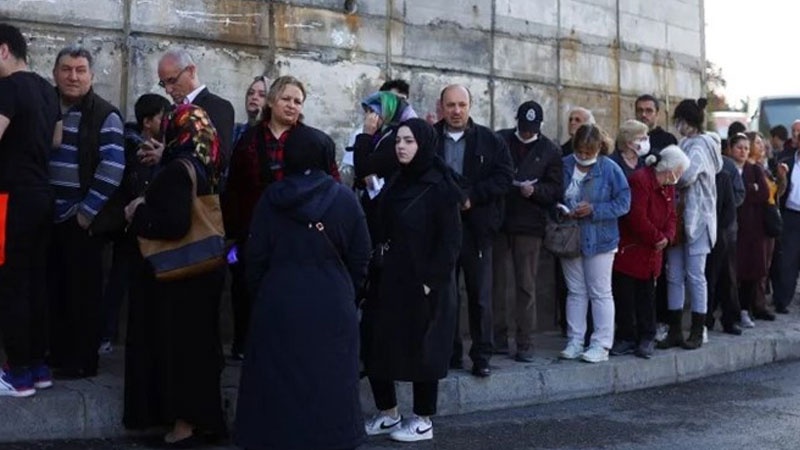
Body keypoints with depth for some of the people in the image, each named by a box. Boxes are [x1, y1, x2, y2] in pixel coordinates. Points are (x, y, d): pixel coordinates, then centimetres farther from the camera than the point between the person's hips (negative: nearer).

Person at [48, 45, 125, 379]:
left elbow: (112, 169, -13)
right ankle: (57, 352, 22)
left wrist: (86, 212, -13)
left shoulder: (105, 116, -6)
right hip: (48, 217, 5)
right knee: (52, 287, 10)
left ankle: (83, 360, 13)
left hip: (83, 220, -5)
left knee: (83, 290, 3)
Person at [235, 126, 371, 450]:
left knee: (278, 379, 11)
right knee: (327, 380, 10)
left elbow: (256, 256, -1)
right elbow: (360, 258, -2)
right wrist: (347, 293, 13)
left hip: (278, 305, 0)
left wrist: (257, 295, 14)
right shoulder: (345, 199, -5)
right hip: (331, 306, 0)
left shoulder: (271, 198, -4)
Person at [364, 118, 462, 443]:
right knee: (377, 347, 7)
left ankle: (423, 421, 15)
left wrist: (431, 280, -17)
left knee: (421, 350, 2)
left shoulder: (439, 187, -10)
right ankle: (388, 414, 23)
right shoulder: (397, 183, 11)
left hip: (424, 284, -7)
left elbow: (450, 240, -13)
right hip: (392, 280, 7)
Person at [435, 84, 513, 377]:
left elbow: (503, 178, -3)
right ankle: (449, 353, 18)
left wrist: (470, 196, -13)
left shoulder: (490, 141, 5)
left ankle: (482, 355, 12)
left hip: (476, 227, 0)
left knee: (480, 295, 3)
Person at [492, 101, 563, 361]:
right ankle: (499, 337, 16)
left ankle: (524, 342, 6)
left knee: (526, 285, 1)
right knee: (497, 281, 5)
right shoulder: (500, 141, 7)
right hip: (498, 220, 1)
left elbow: (555, 190, 3)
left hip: (529, 225, -1)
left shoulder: (550, 151, 6)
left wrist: (534, 190, -14)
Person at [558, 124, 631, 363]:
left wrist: (593, 209, -19)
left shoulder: (609, 169, -10)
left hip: (599, 240, -4)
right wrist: (562, 212, -12)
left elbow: (623, 202, -10)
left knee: (600, 292, 2)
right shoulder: (564, 166, 0)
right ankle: (575, 341, 18)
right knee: (576, 291, 11)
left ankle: (601, 344, 9)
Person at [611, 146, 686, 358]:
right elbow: (637, 218, -24)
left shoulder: (668, 187, 10)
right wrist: (657, 238, -14)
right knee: (625, 297, 0)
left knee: (647, 297, 10)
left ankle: (646, 339, 17)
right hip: (628, 251, -7)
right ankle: (626, 338, 10)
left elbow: (671, 216, 10)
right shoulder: (639, 180, -19)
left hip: (651, 253, 7)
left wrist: (667, 237, -10)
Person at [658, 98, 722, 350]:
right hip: (680, 217, 8)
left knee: (695, 275, -1)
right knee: (674, 275, 8)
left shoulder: (698, 146, -13)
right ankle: (675, 331, 14)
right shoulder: (689, 144, 14)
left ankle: (697, 332, 9)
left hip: (696, 218, -8)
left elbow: (686, 176, -26)